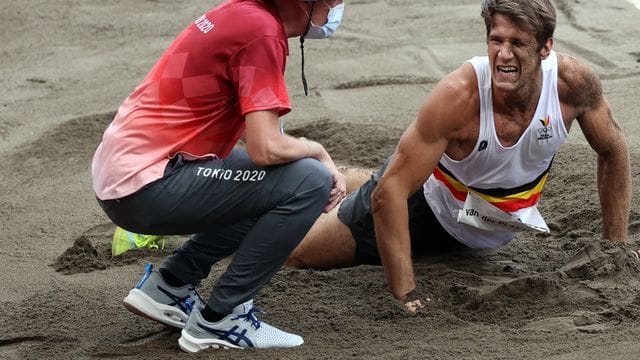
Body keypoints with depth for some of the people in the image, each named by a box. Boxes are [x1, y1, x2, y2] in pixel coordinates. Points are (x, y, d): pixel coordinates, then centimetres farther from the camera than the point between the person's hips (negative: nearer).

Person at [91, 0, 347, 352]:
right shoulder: (261, 30, -15)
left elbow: (261, 137, 18)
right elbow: (266, 148, -21)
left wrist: (320, 162, 5)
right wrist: (318, 152, -1)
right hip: (146, 186, -10)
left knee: (270, 184, 23)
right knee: (309, 183, -13)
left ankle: (169, 286, 17)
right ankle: (218, 320, -6)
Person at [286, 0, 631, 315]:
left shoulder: (573, 81, -28)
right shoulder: (459, 95, -39)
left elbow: (613, 150, -7)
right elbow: (391, 191, -37)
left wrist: (617, 248, -6)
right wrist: (407, 296, -39)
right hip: (430, 207, -4)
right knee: (294, 253, 0)